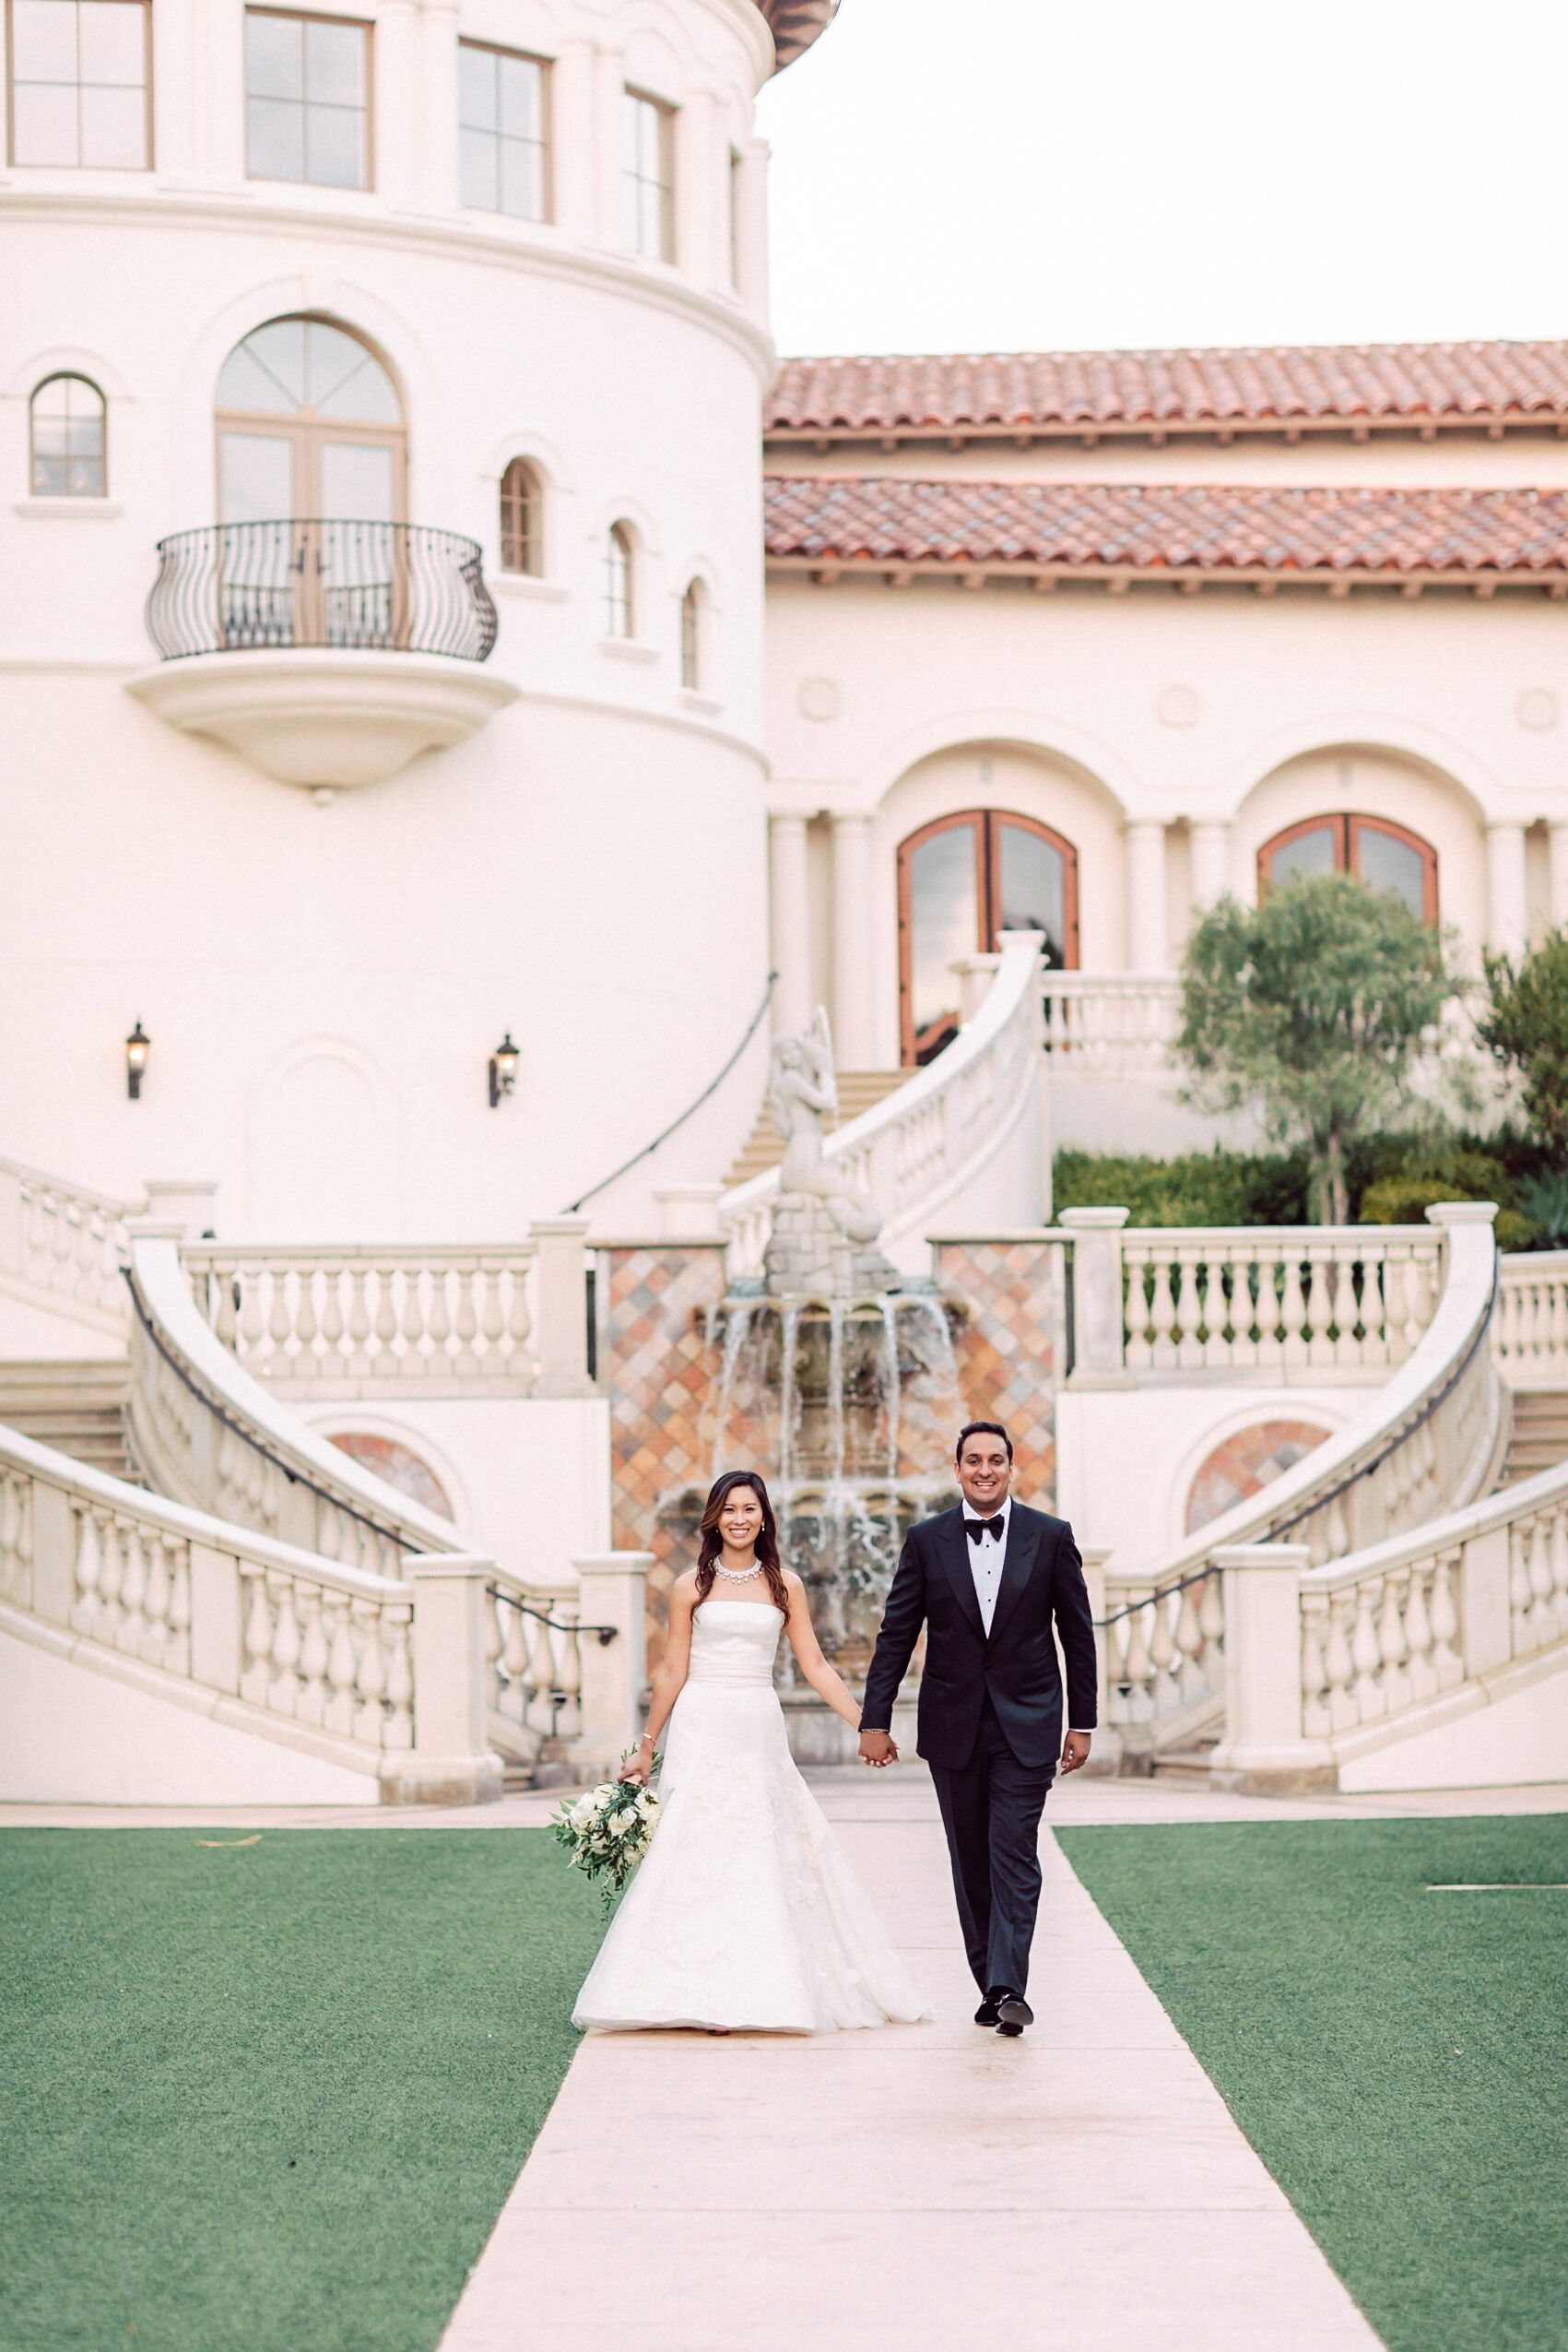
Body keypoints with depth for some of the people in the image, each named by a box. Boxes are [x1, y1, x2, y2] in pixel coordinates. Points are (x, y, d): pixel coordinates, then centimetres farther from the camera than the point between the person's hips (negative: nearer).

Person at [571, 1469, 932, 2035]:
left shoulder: (785, 1585, 8)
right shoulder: (692, 1586, 3)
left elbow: (815, 1666, 7)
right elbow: (671, 1672, 6)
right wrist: (645, 1749, 7)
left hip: (760, 1733, 2)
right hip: (702, 1729, -2)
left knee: (764, 1856, 1)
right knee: (700, 1854, -6)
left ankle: (760, 1995, 7)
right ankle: (704, 1994, -6)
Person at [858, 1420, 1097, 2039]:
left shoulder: (1050, 1537, 1)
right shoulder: (927, 1541, 3)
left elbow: (1077, 1634, 5)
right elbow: (895, 1636, 3)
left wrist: (1082, 1723, 4)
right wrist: (874, 1721, -2)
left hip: (1026, 1726, -2)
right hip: (953, 1727, 2)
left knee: (1014, 1856, -11)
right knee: (971, 1863, 7)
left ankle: (1009, 1988, -15)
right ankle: (990, 1984, 16)